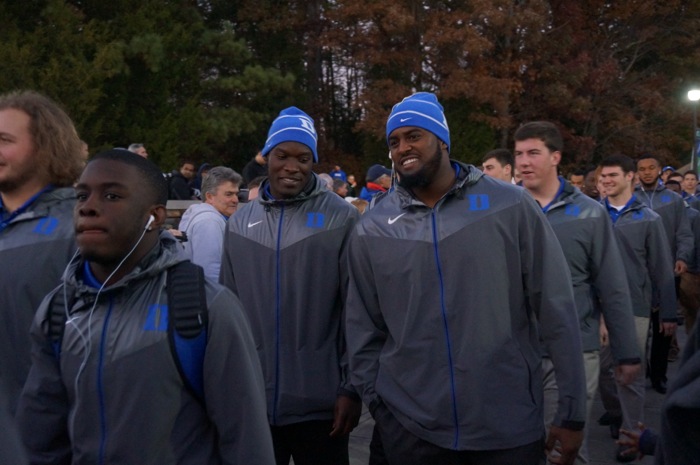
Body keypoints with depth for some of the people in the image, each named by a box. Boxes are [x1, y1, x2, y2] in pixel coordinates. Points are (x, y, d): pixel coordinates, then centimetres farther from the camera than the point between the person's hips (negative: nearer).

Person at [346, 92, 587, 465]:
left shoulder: (511, 207, -5)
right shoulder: (371, 229, -1)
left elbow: (556, 312, -4)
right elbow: (363, 330, 6)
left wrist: (572, 412, -3)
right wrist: (376, 405, 4)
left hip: (509, 428, -1)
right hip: (407, 427, 1)